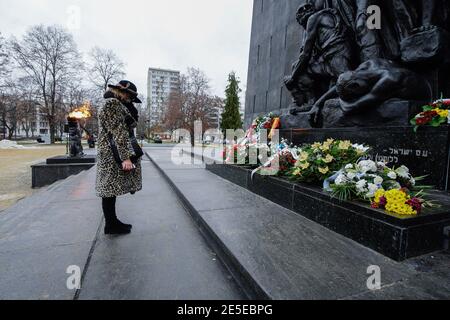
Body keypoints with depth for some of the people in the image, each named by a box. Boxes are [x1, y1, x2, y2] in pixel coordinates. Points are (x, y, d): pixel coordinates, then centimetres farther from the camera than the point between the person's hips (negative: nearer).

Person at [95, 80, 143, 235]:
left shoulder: (117, 105, 20)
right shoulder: (113, 103, -11)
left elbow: (132, 122, 19)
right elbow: (119, 132, -21)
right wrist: (125, 157, -24)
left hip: (113, 154, 10)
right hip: (113, 155, -10)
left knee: (111, 190, 13)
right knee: (110, 189, -1)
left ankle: (112, 222, 23)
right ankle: (111, 225, 10)